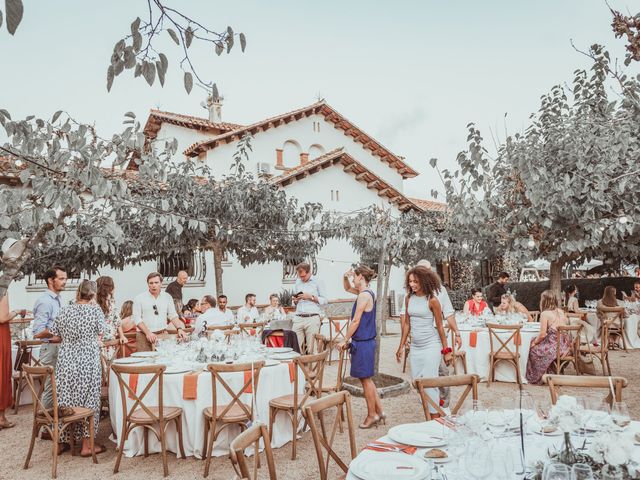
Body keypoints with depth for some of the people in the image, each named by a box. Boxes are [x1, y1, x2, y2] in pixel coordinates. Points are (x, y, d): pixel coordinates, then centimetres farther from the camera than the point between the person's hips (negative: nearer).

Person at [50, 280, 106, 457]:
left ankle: (61, 441, 23)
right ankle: (86, 445, 10)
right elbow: (101, 332, -3)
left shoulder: (64, 310, 4)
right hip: (88, 360, -4)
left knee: (65, 398, 13)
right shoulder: (95, 309, -7)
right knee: (88, 400, 4)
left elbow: (55, 335, 10)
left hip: (66, 360, 4)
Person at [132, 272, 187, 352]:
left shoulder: (167, 297, 9)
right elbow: (137, 319, -4)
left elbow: (173, 315, 9)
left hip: (163, 335, 2)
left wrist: (179, 328, -7)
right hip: (144, 336, -2)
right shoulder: (139, 299, 1)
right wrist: (148, 333, -14)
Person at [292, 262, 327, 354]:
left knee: (311, 349, -6)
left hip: (312, 318, -4)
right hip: (298, 318, 4)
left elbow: (324, 300, 0)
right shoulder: (297, 282, 16)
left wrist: (310, 297, -10)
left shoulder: (317, 281, 3)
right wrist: (295, 301, 2)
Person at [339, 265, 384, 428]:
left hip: (362, 343, -9)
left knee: (365, 379, 3)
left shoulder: (364, 295, -17)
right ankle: (379, 411, 23)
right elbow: (347, 288, 27)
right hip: (367, 341, 9)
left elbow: (355, 321, -18)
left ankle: (372, 415, 14)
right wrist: (346, 277, 7)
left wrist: (345, 340, -10)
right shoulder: (368, 293, 11)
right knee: (367, 379, 17)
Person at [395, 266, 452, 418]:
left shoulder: (432, 300, -11)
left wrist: (446, 350, -6)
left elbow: (440, 326, -7)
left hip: (431, 346, -6)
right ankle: (437, 401, 32)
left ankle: (435, 418, 7)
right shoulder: (409, 299, 4)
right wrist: (401, 347, 14)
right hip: (415, 347, 6)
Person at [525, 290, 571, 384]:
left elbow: (542, 334, -14)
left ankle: (536, 377, 25)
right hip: (564, 345, 7)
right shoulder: (560, 311, 6)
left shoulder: (545, 314, -13)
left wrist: (534, 342, 5)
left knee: (533, 349, 14)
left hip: (554, 347, -7)